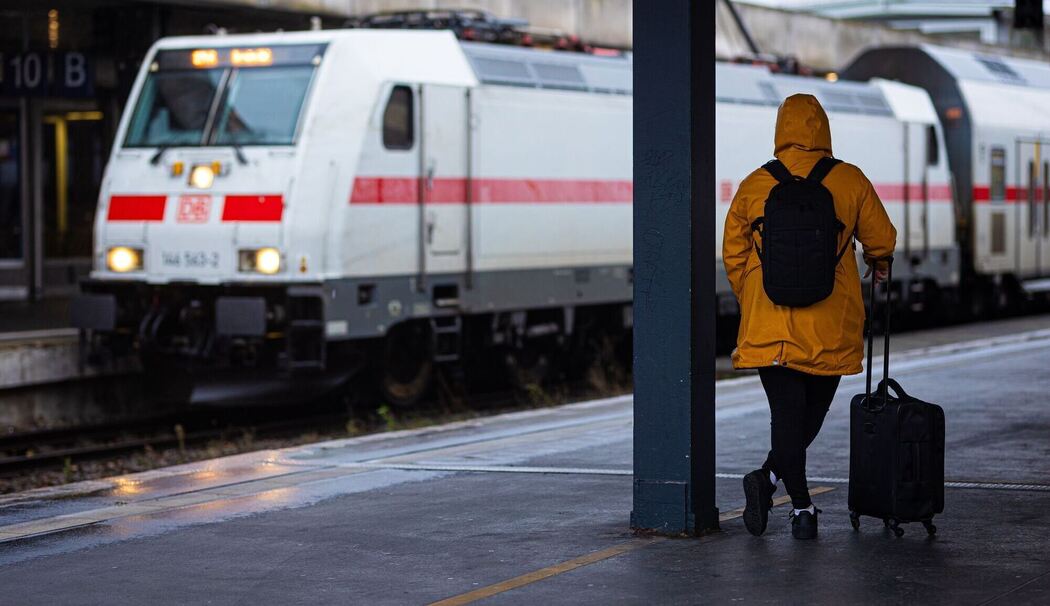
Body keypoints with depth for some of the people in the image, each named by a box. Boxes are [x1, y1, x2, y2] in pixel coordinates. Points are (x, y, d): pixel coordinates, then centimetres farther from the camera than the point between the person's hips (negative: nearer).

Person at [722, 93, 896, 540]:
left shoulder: (753, 186, 1)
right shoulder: (849, 181, -1)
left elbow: (733, 255, 6)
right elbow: (881, 238, 8)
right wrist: (878, 264, 31)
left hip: (769, 323, 1)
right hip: (832, 327, -1)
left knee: (786, 411, 3)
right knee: (814, 410, 10)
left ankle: (802, 506, -11)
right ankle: (769, 478, -8)